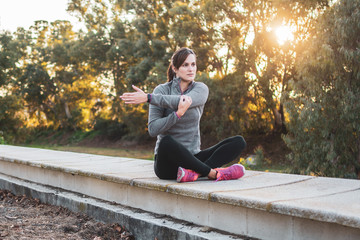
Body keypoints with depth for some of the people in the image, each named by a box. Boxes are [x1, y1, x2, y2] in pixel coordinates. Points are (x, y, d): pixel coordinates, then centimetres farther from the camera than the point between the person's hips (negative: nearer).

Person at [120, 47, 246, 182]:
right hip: (167, 163, -3)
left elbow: (185, 100, -21)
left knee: (239, 142, -14)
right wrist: (178, 113, -28)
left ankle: (194, 173, -33)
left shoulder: (201, 89, 3)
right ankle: (214, 173, -26)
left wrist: (148, 97, -23)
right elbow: (153, 130, -14)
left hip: (192, 157, 3)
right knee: (166, 142, -38)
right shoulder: (162, 90, -3)